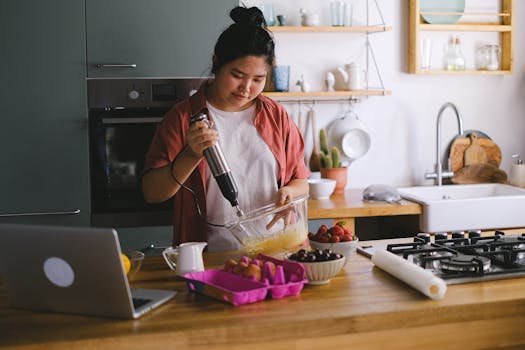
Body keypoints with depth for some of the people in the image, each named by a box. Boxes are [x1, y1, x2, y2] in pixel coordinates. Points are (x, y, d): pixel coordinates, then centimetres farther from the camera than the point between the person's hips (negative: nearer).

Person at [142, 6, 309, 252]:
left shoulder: (276, 115, 13)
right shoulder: (183, 117, 3)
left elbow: (301, 182, 20)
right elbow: (152, 193, -2)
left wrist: (289, 192, -3)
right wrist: (192, 156, -17)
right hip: (209, 257, -3)